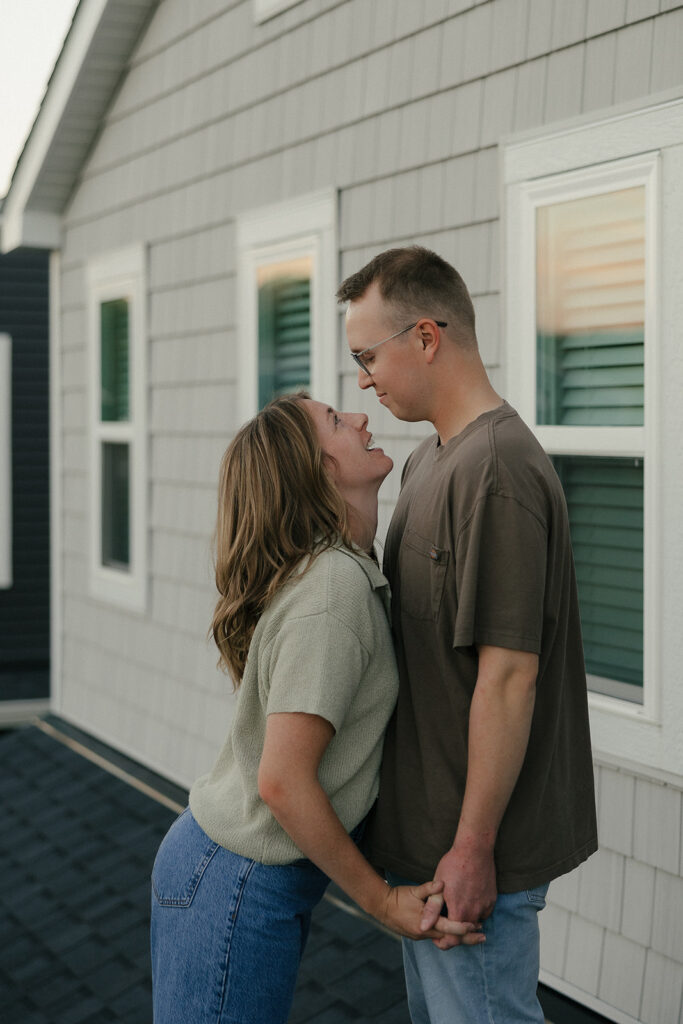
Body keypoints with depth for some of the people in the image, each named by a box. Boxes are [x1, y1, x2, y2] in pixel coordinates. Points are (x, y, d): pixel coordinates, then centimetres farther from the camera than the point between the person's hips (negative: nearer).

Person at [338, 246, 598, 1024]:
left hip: (473, 847, -10)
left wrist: (472, 846, -20)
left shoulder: (497, 470, -22)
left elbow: (509, 674, -24)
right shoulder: (429, 460, 10)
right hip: (422, 821, 10)